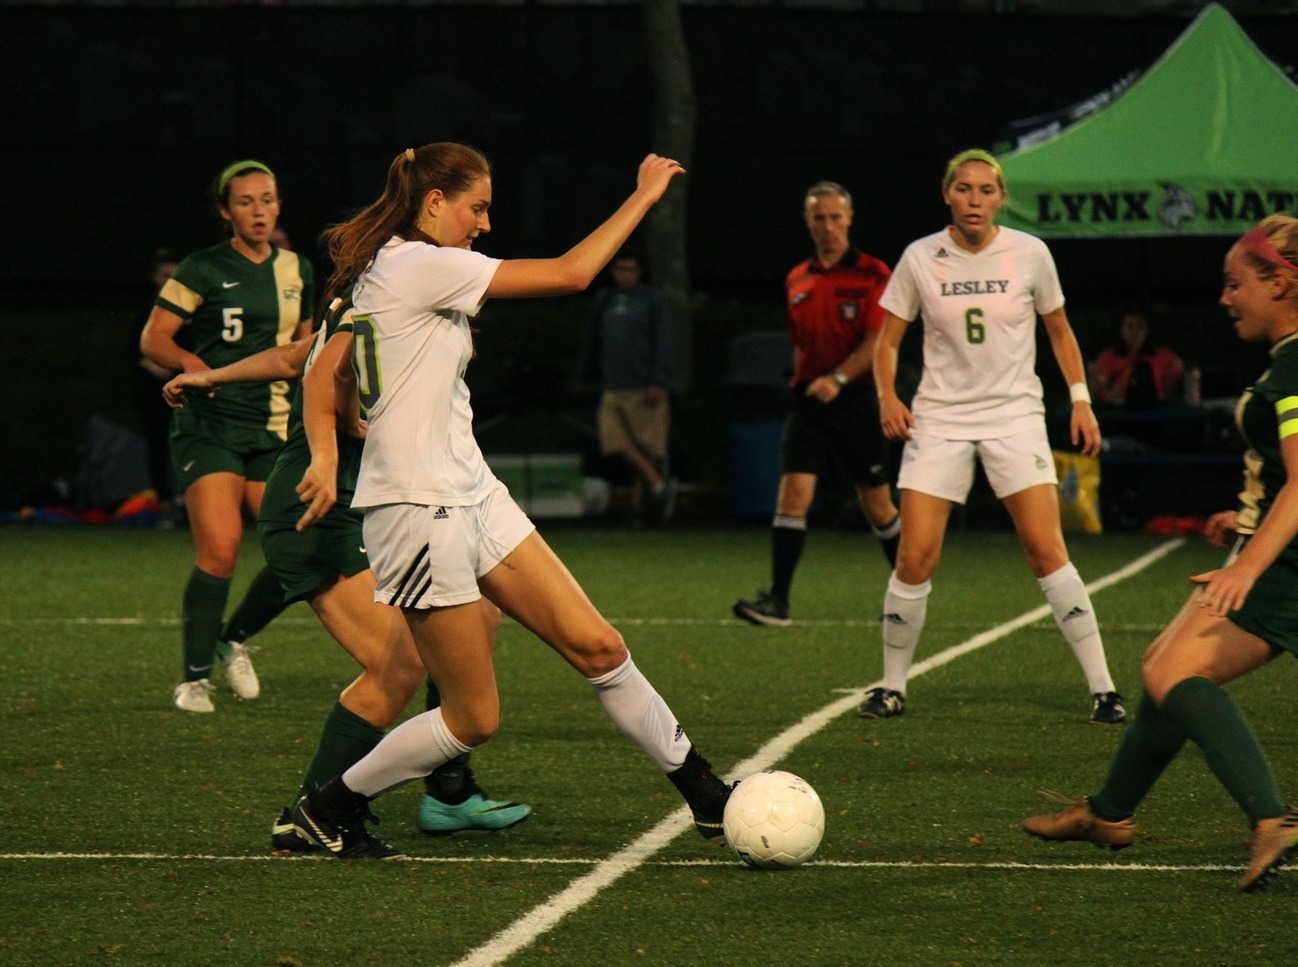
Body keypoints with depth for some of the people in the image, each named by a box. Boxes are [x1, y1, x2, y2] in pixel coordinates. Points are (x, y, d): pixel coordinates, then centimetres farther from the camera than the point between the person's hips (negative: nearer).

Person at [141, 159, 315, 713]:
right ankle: (194, 678, -3)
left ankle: (234, 638, 20)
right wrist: (190, 362, -22)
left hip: (275, 429, 5)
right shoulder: (203, 269, -2)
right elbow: (152, 338, -4)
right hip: (210, 425, -5)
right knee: (219, 549, -17)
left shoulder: (297, 271, 13)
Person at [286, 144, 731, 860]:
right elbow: (571, 273, -15)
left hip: (472, 497, 10)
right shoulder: (418, 265, -16)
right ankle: (331, 807, 16)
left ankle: (704, 794, 8)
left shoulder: (390, 272, 14)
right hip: (419, 511, -10)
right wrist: (644, 194, -6)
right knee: (474, 718, -2)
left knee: (596, 645, 2)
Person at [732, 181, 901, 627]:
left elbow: (877, 342, -13)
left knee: (877, 504, 6)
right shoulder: (797, 281, 12)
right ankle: (777, 599, -15)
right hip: (809, 401, 4)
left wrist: (838, 378, -24)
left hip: (856, 401, -4)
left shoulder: (872, 274, -4)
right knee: (793, 493, -12)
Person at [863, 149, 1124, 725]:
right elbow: (889, 340, 7)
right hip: (939, 417, 1)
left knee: (1046, 551, -13)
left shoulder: (1029, 254, -1)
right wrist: (887, 398, -10)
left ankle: (1102, 688, -7)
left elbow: (1059, 331, 13)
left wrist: (1081, 399, 3)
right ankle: (892, 687, 8)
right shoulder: (920, 259, -1)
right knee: (915, 558, -9)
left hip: (1015, 413, -1)